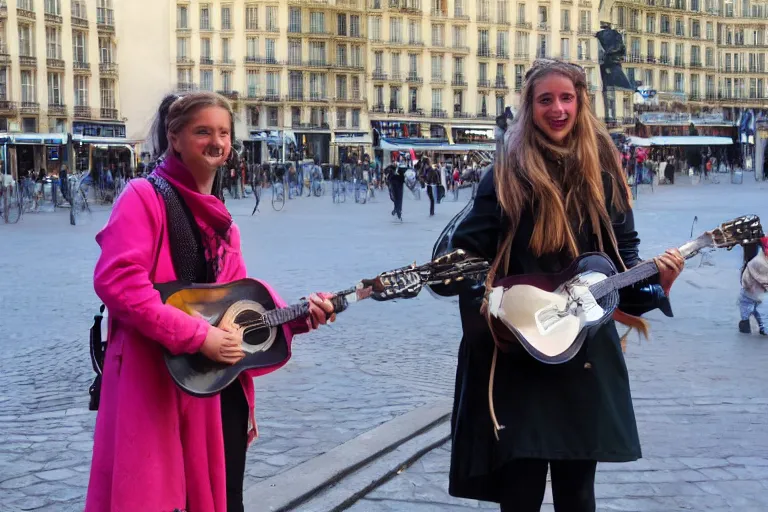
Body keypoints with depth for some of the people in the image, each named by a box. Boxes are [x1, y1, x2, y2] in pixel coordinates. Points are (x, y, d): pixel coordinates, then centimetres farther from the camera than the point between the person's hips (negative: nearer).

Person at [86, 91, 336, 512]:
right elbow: (116, 281, -20)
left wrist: (297, 316, 0)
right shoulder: (145, 197, -8)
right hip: (161, 383, -7)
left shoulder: (218, 216, 15)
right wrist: (198, 336, -22)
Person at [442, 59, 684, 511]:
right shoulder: (508, 174, -3)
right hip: (516, 351, -3)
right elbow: (469, 250, -5)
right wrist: (486, 314, -17)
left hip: (587, 350, 3)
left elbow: (624, 249, 10)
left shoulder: (604, 171, 6)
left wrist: (653, 281, -10)